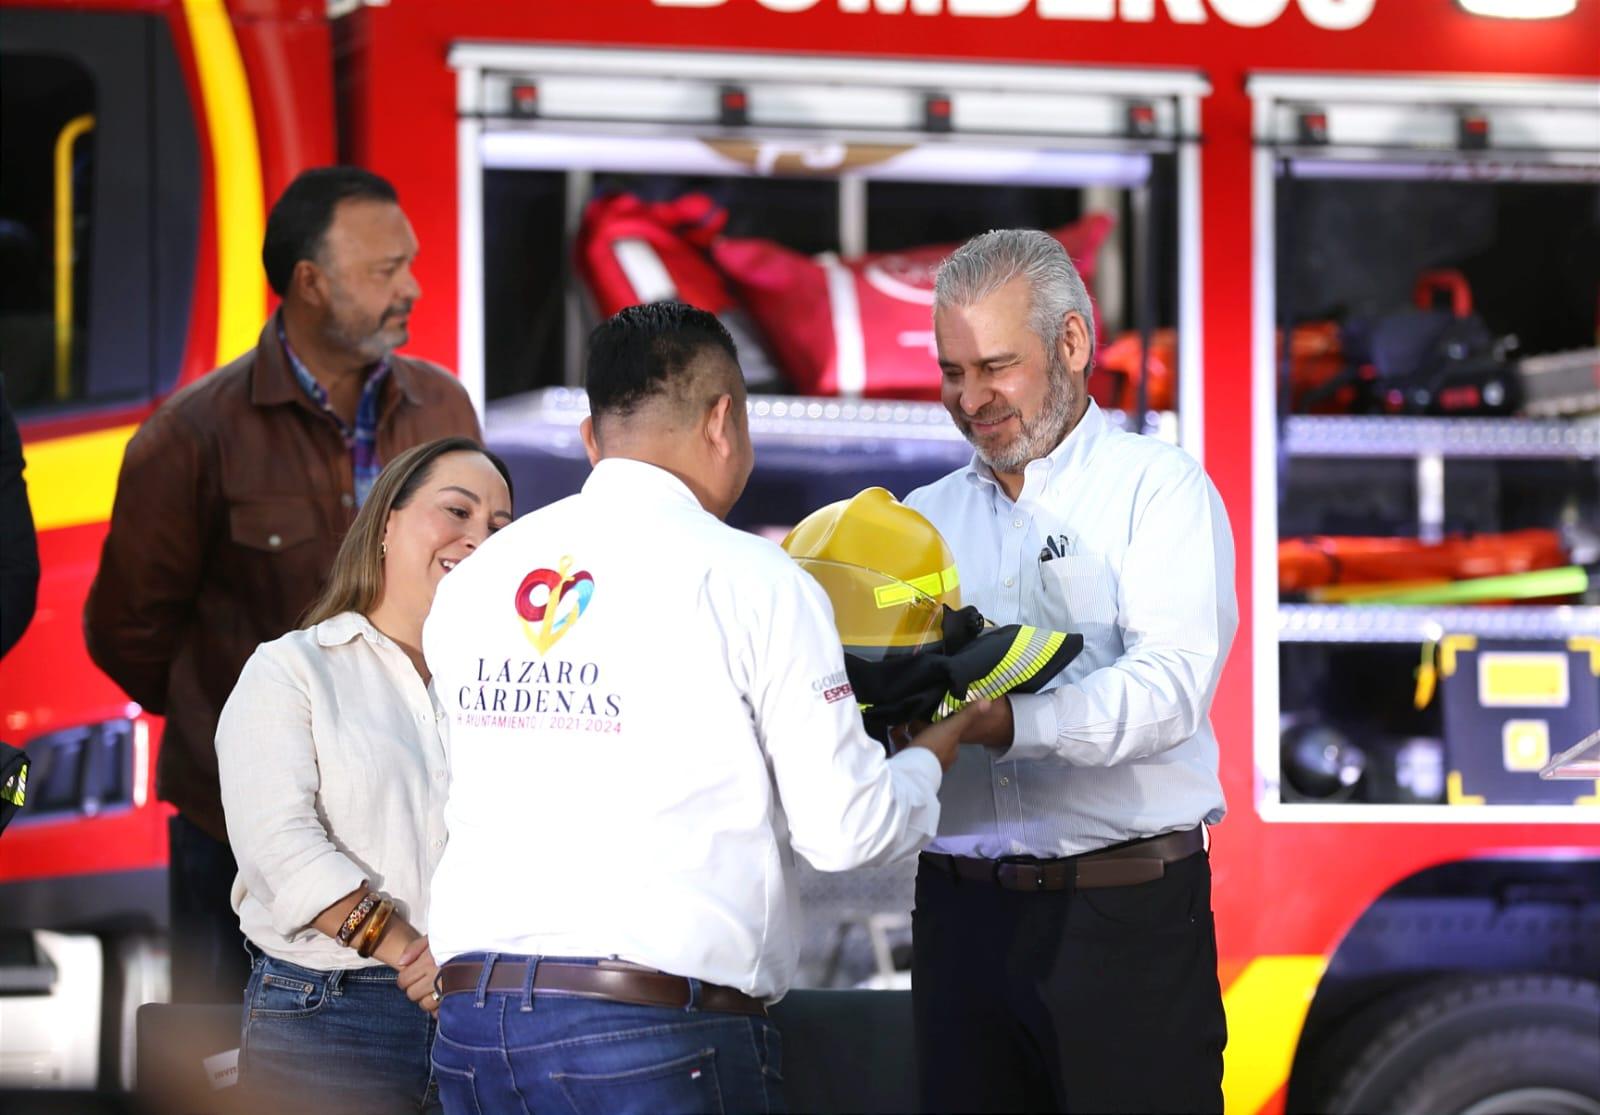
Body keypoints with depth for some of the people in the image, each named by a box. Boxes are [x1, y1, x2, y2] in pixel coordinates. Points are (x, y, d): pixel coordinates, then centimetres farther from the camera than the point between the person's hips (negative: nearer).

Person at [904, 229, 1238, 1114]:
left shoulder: (1158, 490, 1)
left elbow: (1169, 683, -15)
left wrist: (1008, 724, -28)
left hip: (1125, 914, -4)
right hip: (961, 904, 4)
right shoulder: (925, 519, 17)